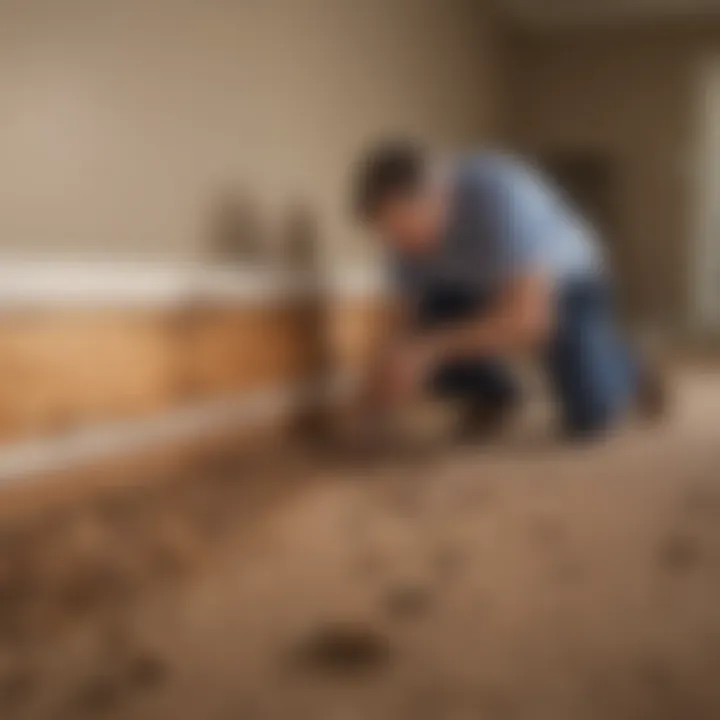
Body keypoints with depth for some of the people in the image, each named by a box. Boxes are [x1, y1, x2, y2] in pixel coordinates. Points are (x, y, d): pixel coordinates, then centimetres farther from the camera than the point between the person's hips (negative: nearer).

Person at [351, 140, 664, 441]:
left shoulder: (497, 196, -40)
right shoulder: (408, 225, -20)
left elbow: (527, 317, -45)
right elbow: (410, 314, -8)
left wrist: (426, 348, -48)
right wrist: (390, 369, -27)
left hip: (566, 285, -4)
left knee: (587, 420, -22)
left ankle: (616, 364, 13)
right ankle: (492, 391, 6)